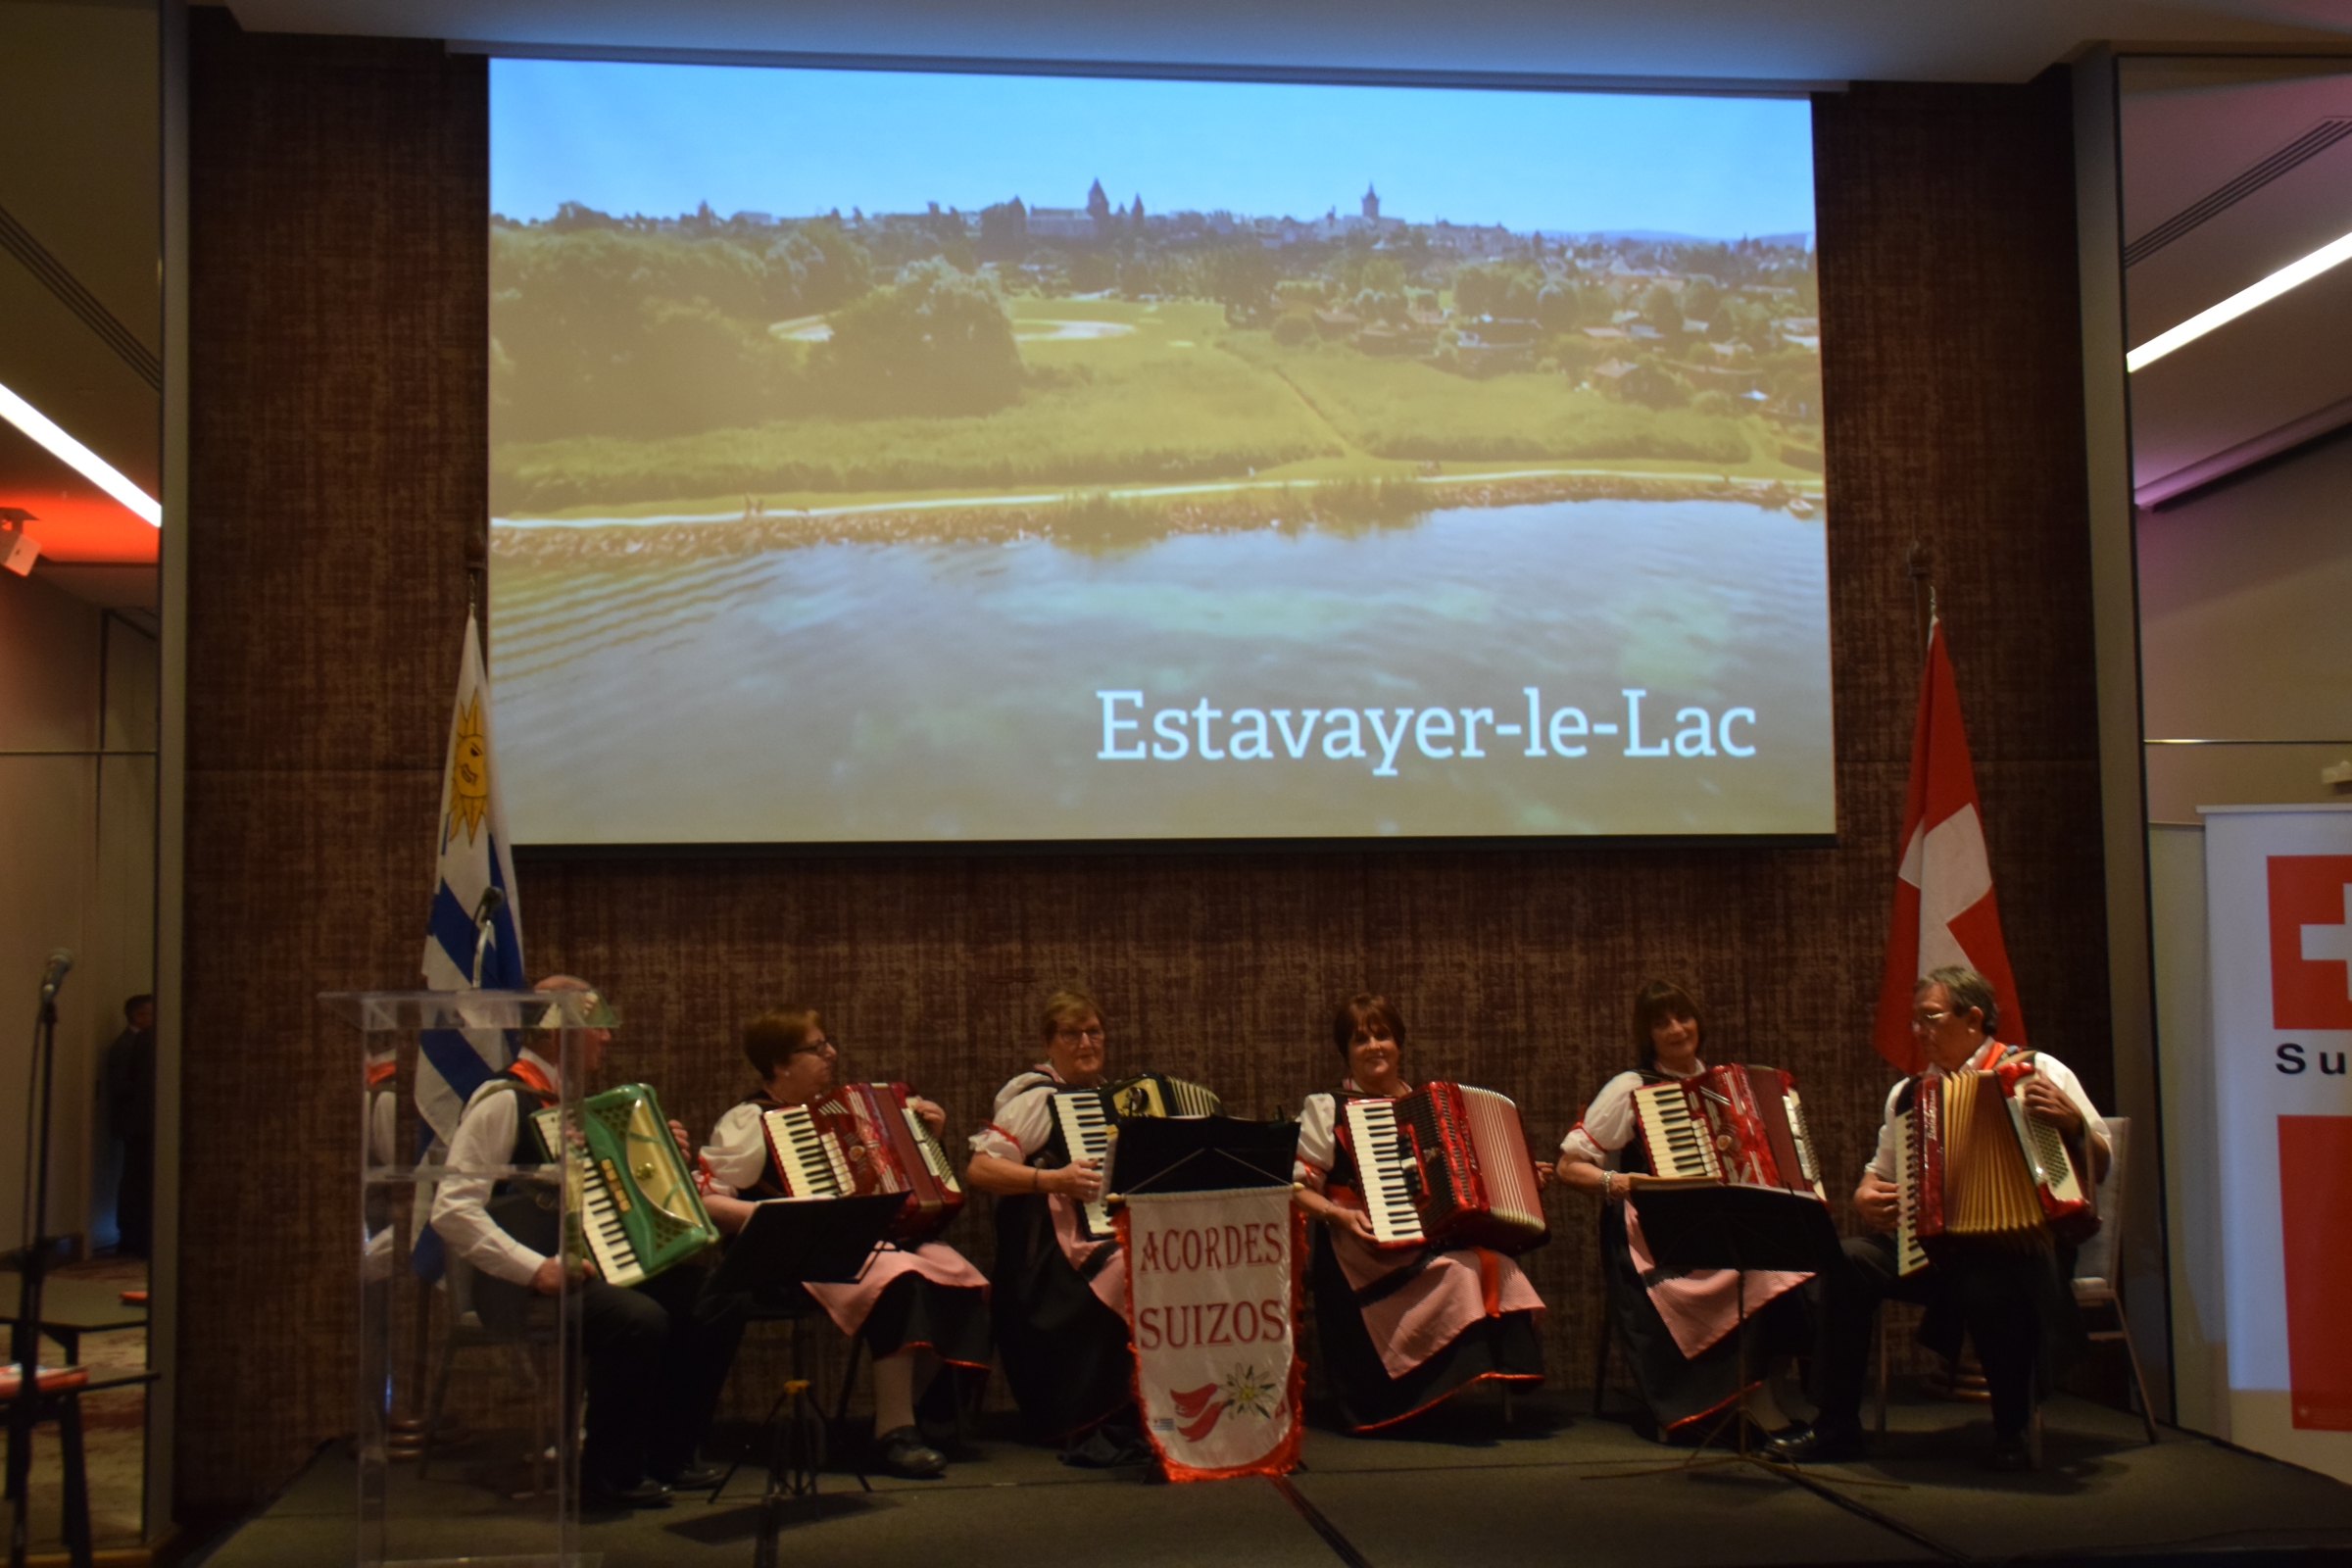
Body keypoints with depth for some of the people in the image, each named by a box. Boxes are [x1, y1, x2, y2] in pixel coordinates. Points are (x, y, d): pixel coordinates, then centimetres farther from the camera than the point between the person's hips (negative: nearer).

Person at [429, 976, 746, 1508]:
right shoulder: (503, 1102, -14)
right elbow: (451, 1209, -23)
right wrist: (534, 1268, -28)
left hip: (597, 1263, 9)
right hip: (532, 1286, -9)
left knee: (719, 1295, -4)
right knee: (639, 1319, -33)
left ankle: (671, 1451, 6)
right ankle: (610, 1472, -13)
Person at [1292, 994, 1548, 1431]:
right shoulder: (1326, 1108, 6)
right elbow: (1296, 1189, -1)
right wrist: (1340, 1215, -18)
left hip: (1437, 1240, 4)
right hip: (1367, 1250, -4)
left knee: (1495, 1266, -28)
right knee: (1459, 1272, -32)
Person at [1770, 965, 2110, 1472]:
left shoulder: (2038, 1071, 0)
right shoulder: (1909, 1093, 14)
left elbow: (2099, 1167, -4)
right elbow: (1880, 1174, 21)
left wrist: (2072, 1122, -25)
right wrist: (1866, 1198, -2)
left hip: (2020, 1243, -5)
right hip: (1932, 1248, 5)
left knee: (1985, 1285, -37)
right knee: (1851, 1260, -22)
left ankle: (2012, 1434, -12)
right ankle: (1836, 1427, -12)